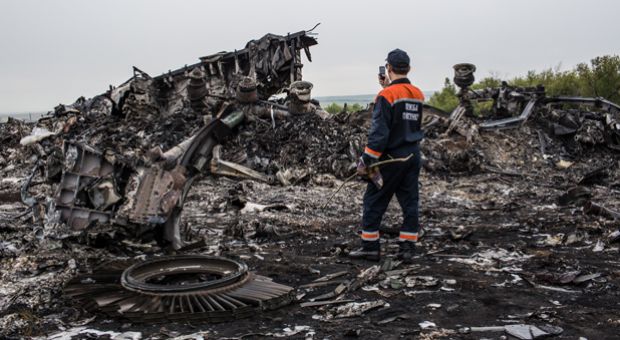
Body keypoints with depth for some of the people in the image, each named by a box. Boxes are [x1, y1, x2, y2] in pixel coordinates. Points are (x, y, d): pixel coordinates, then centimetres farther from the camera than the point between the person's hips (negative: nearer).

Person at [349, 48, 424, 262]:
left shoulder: (386, 95, -14)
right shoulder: (418, 94, 7)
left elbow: (379, 132, -18)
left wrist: (366, 161, -14)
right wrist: (389, 87, 20)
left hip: (391, 158, -6)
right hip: (413, 156, 7)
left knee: (374, 202, 4)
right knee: (410, 202, 8)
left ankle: (370, 247, 9)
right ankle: (408, 248, 10)